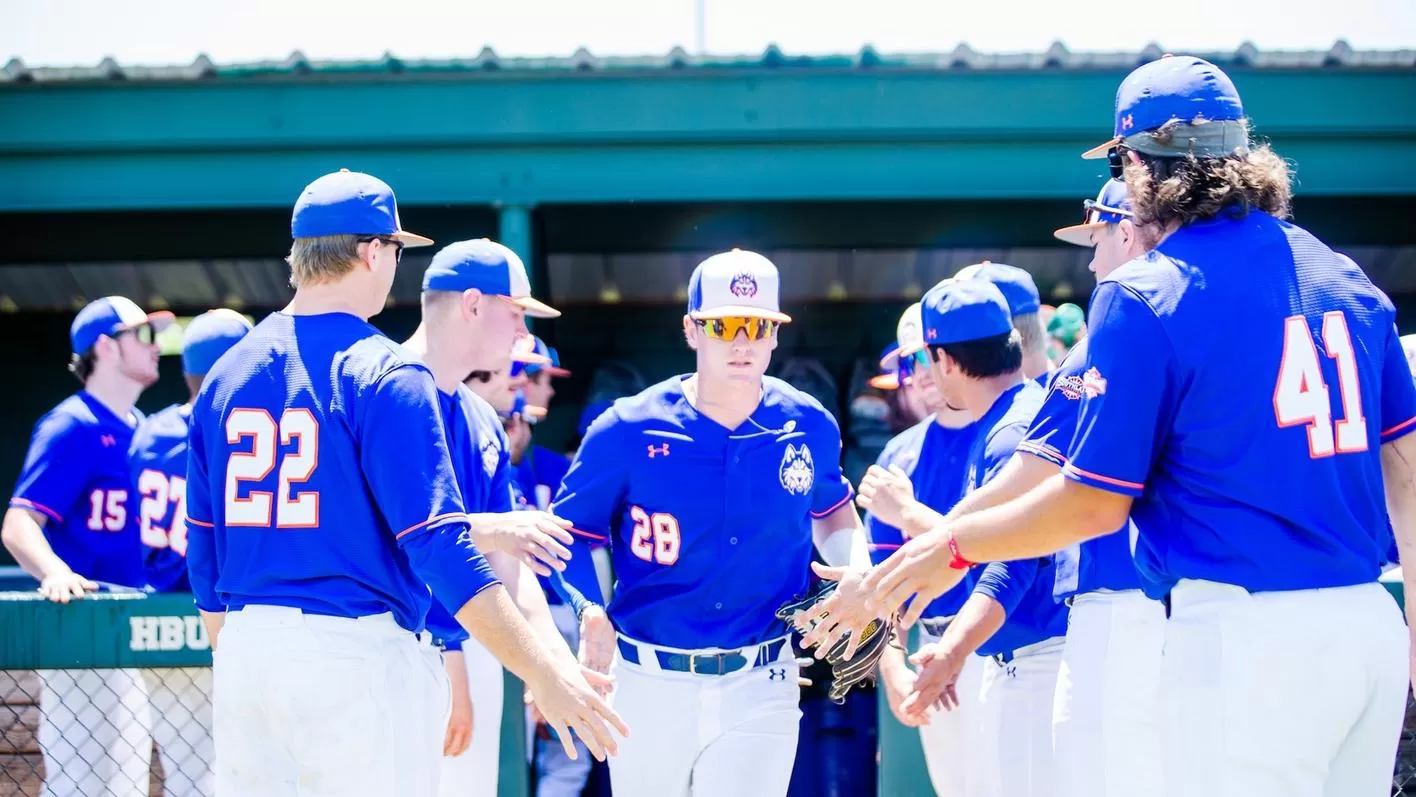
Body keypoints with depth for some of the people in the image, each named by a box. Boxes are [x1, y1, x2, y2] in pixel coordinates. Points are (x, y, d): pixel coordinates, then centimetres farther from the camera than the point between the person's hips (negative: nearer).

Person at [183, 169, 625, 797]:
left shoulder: (225, 374, 10)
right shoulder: (386, 374, -9)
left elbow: (203, 549, 15)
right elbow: (437, 544, -17)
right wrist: (542, 673, -18)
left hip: (245, 650, 6)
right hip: (359, 652, -6)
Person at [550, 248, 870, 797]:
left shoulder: (809, 427, -1)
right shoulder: (630, 431, -9)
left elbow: (831, 508, 20)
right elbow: (571, 531, -1)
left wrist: (856, 575, 1)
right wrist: (591, 611, -19)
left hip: (761, 689, 0)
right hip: (650, 684, 0)